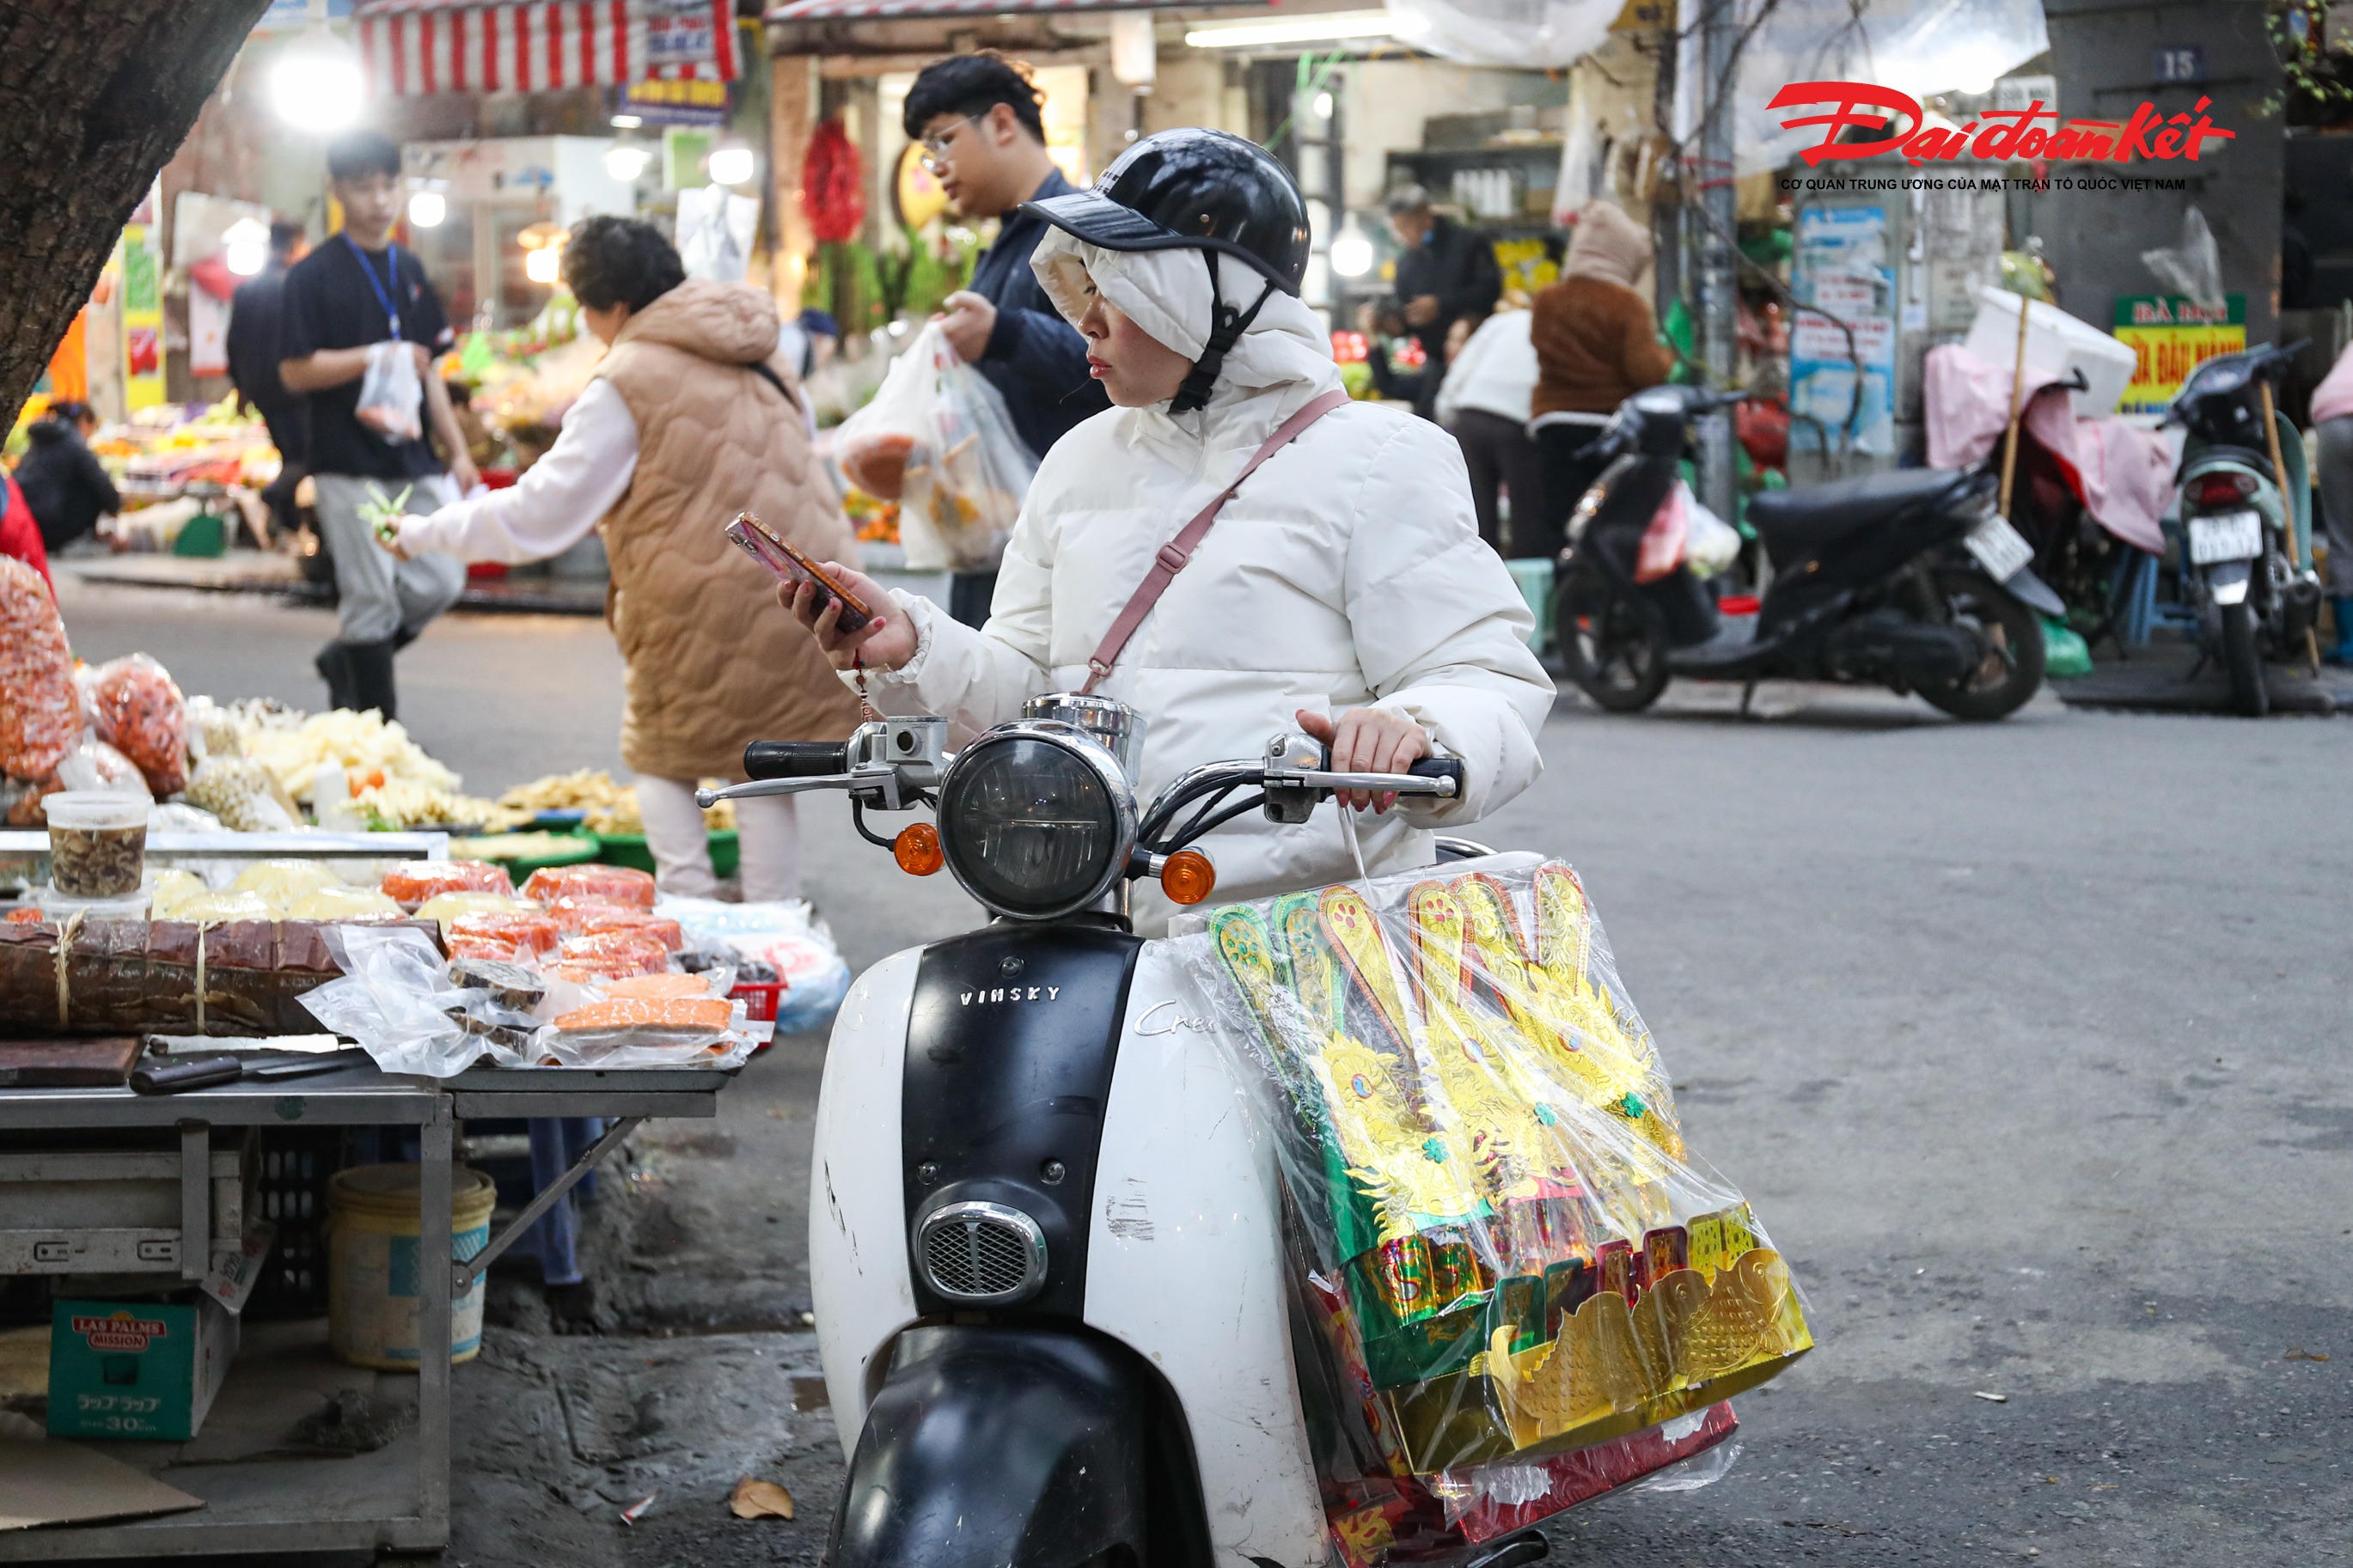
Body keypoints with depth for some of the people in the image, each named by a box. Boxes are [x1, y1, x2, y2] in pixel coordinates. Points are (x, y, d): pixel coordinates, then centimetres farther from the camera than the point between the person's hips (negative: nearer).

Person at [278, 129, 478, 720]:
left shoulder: (409, 270, 15)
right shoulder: (314, 275, -4)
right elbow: (295, 371, -9)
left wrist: (458, 451, 14)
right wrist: (372, 358, -19)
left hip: (414, 461, 6)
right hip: (349, 464, -6)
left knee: (440, 583, 2)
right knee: (372, 598, -4)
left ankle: (344, 660, 24)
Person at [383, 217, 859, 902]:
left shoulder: (625, 386, -8)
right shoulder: (763, 352, 11)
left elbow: (538, 516, -6)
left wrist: (420, 535, 4)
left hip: (706, 607, -5)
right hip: (808, 594, 6)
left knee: (663, 756, 13)